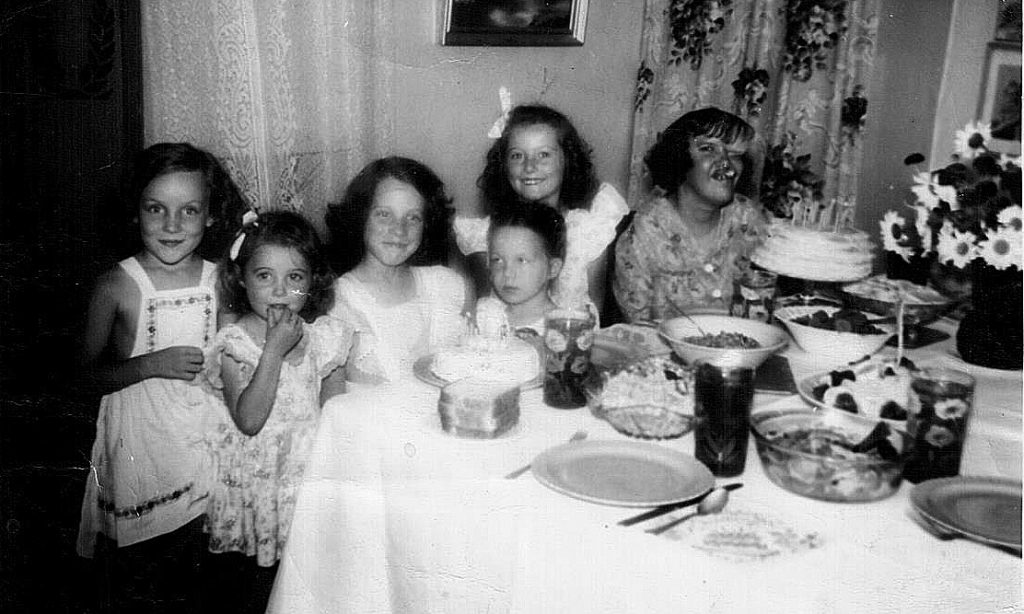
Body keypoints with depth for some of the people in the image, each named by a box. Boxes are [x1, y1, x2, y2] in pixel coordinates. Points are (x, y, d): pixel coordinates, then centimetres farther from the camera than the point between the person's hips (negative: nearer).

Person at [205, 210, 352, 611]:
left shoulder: (324, 335, -2)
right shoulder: (233, 342, -9)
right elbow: (248, 420, -20)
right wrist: (274, 349, -23)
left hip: (311, 470, 2)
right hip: (256, 473, -1)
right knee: (262, 575, 6)